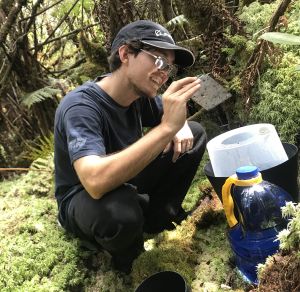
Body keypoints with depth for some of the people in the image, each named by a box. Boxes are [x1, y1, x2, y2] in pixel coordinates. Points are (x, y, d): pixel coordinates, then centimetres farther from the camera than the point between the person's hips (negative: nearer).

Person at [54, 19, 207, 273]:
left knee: (194, 134, 0)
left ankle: (158, 215, 7)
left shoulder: (140, 94, -10)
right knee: (119, 208, -43)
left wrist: (180, 126, -18)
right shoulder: (80, 106, -32)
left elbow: (177, 121, 8)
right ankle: (125, 251, -6)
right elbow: (96, 182, -48)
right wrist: (166, 127, -49)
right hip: (81, 200, -6)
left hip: (125, 181, 7)